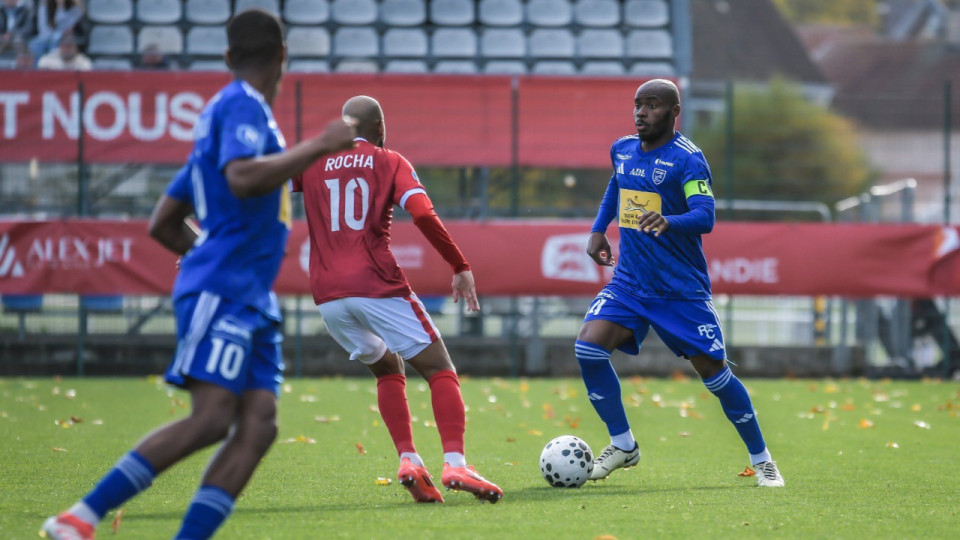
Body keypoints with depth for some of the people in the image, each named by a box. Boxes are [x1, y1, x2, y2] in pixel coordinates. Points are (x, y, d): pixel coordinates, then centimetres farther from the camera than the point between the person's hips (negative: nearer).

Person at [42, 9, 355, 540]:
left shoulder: (223, 115, 25)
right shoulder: (242, 107, -4)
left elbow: (163, 224, 27)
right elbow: (242, 178, -26)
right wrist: (319, 146, -19)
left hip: (250, 301, 10)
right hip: (222, 291, -10)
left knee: (258, 424, -6)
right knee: (212, 417, -19)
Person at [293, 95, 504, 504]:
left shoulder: (312, 163, 15)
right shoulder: (390, 163, 6)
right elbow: (423, 214, -9)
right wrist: (460, 267, -4)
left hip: (328, 297, 4)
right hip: (378, 286, -4)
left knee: (388, 370, 23)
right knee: (440, 369, 2)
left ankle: (408, 460, 4)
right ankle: (455, 464, -18)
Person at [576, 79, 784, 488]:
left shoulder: (687, 159, -14)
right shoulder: (622, 150, 6)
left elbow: (705, 216, -27)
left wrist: (667, 221, -46)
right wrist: (598, 229, 19)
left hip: (681, 288, -5)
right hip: (629, 282, 5)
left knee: (713, 372, -5)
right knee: (589, 346, -16)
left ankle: (761, 459, 13)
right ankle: (623, 445, 1)